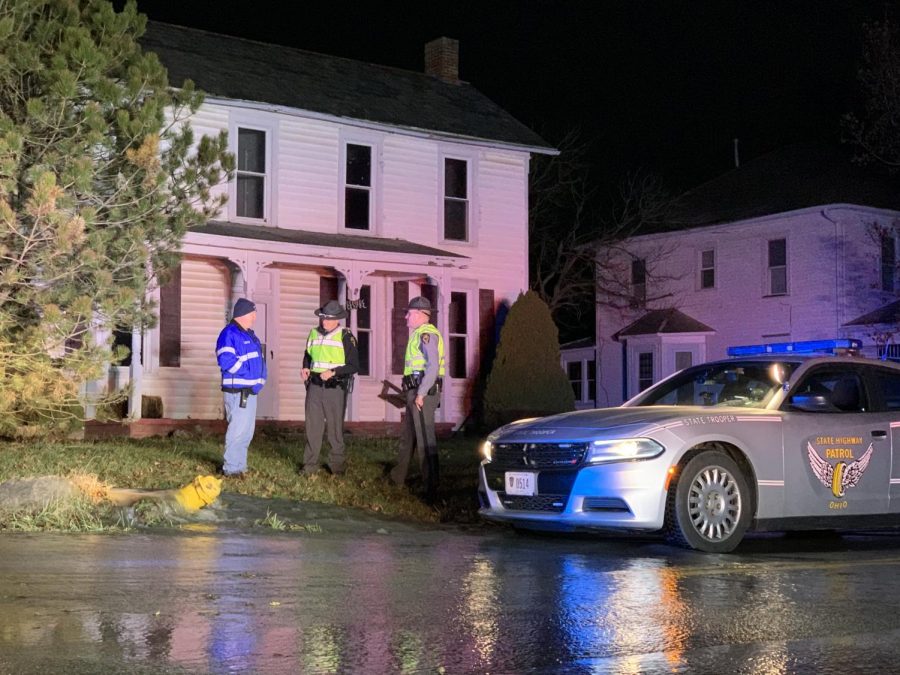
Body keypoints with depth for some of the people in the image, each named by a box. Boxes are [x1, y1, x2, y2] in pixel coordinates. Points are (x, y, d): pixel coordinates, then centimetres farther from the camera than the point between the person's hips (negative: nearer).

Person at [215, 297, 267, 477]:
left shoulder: (248, 335, 17)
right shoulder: (229, 334, -13)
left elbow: (259, 360, 22)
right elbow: (226, 361, -23)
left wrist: (260, 380, 7)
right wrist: (248, 373, -17)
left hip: (250, 390, 10)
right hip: (237, 391, -10)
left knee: (246, 431, 15)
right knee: (238, 430, -9)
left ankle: (240, 465, 24)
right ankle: (231, 468, -4)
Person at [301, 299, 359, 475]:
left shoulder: (346, 336, -6)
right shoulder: (314, 334, 10)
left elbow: (354, 366, -7)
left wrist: (333, 372, -18)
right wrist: (306, 368, 4)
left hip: (335, 388, -4)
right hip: (315, 386, 4)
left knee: (335, 428, 4)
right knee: (312, 427, 4)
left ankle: (336, 465, 13)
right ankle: (310, 465, 10)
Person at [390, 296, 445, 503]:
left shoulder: (426, 334, -13)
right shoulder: (420, 334, 20)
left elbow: (433, 367, -22)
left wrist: (421, 394, -22)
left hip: (423, 392, -11)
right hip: (416, 392, 11)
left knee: (425, 438, -10)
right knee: (407, 435, 21)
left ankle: (432, 488, -10)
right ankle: (398, 477, 35)